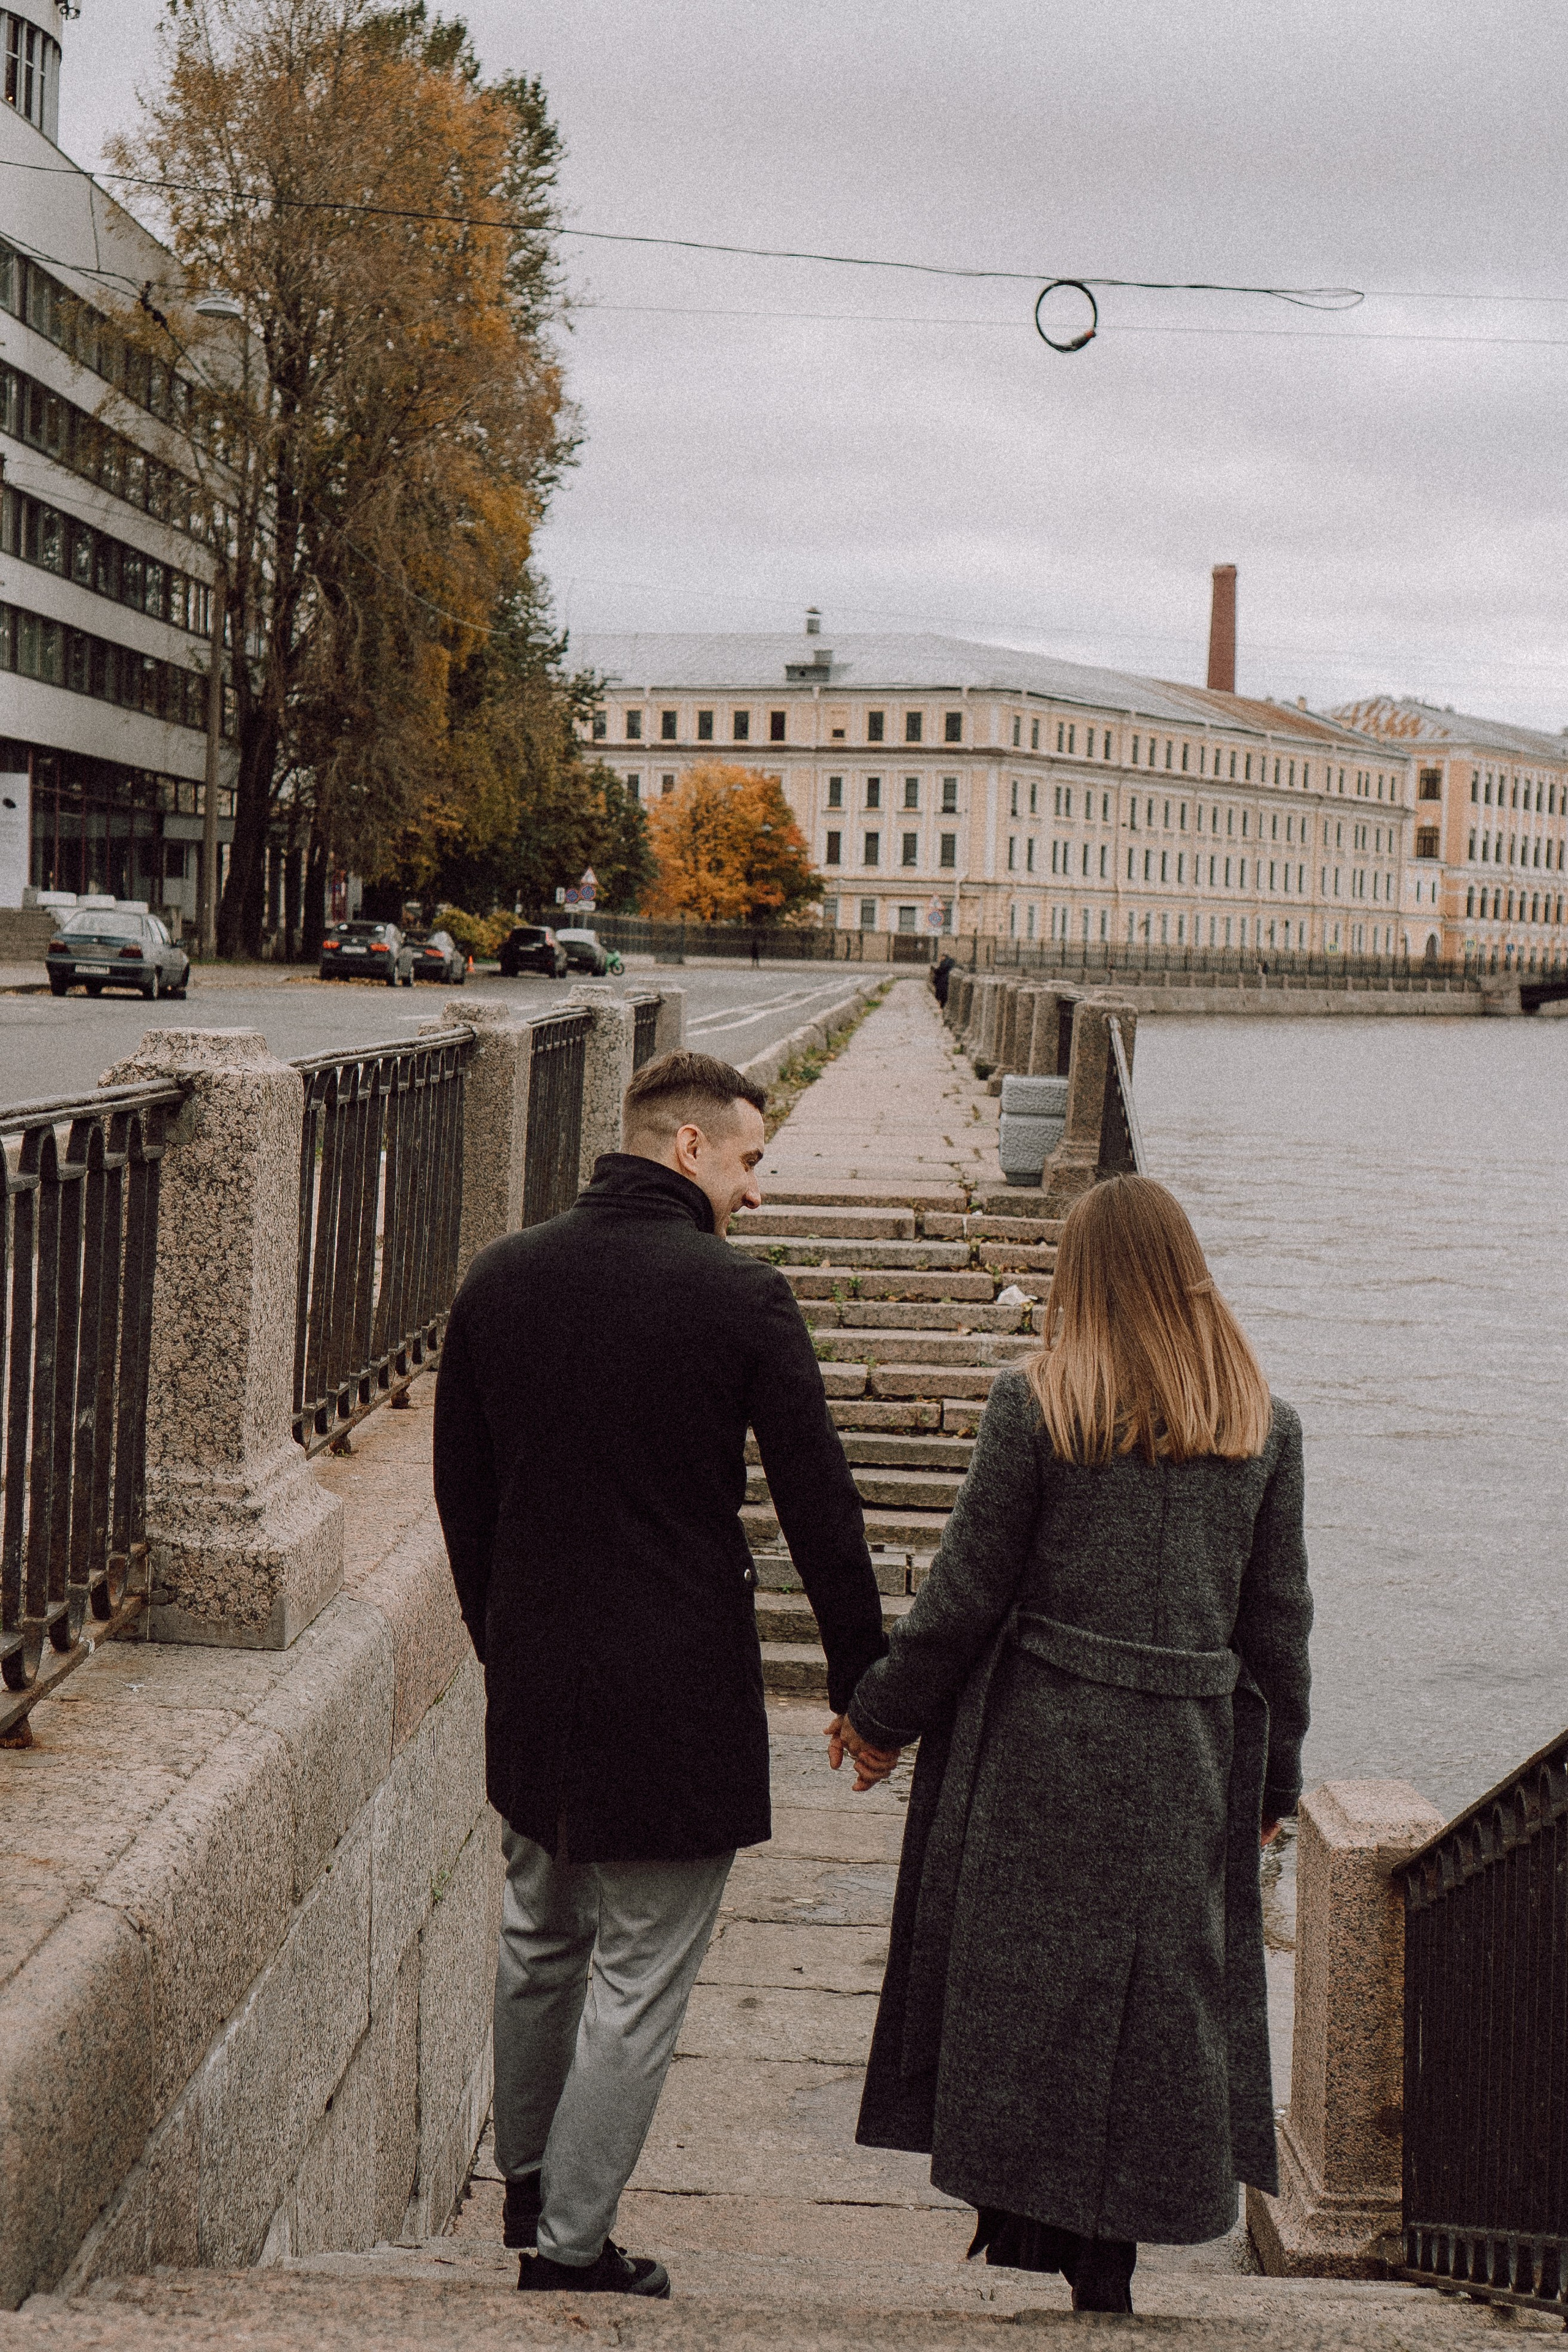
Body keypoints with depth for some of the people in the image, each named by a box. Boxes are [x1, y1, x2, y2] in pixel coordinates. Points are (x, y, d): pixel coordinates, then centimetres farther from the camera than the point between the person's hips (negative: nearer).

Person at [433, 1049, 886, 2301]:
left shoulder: (500, 1279, 1)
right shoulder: (744, 1300, -14)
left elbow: (461, 1488, 10)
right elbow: (820, 1506, -11)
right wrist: (862, 1680, -1)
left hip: (531, 1679, 6)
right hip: (677, 1687, -6)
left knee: (539, 1937, 24)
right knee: (638, 1976, 6)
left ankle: (526, 2180, 40)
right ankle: (572, 2243, 12)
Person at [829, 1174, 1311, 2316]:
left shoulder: (1035, 1406, -7)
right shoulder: (1265, 1425, 2)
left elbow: (965, 1592, -5)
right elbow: (1279, 1620, 6)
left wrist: (882, 1716, 8)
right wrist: (1273, 1776, 16)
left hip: (1040, 1742, -2)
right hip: (1186, 1754, 3)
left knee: (1025, 1975, 10)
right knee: (1157, 1985, 10)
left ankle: (1022, 2209, 13)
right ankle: (1108, 2253, 14)